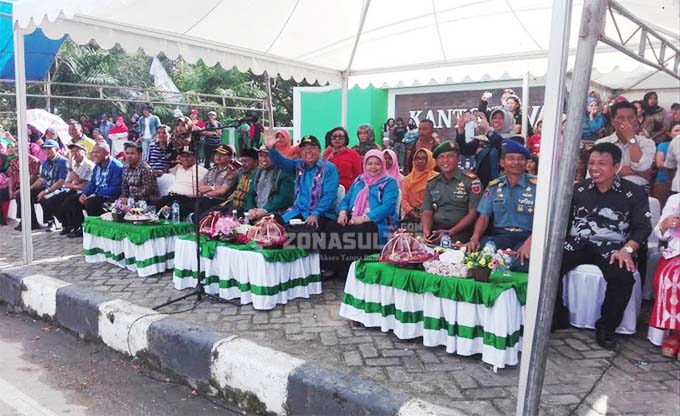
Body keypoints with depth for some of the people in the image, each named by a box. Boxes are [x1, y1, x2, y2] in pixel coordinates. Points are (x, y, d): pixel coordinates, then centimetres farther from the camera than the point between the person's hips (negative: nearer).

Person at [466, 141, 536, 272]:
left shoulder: (537, 186, 0)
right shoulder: (493, 186, 12)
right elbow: (484, 217, 10)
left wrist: (529, 243, -25)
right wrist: (475, 238, -11)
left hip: (526, 237, -2)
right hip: (499, 236, 3)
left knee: (523, 261, -37)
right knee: (472, 251, -30)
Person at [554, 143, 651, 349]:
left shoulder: (634, 193, 5)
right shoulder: (578, 189, 13)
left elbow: (642, 227, 0)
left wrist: (627, 249, -18)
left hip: (612, 248, -2)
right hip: (577, 245, 2)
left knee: (623, 278, -31)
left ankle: (606, 327, -6)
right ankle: (558, 318, -3)